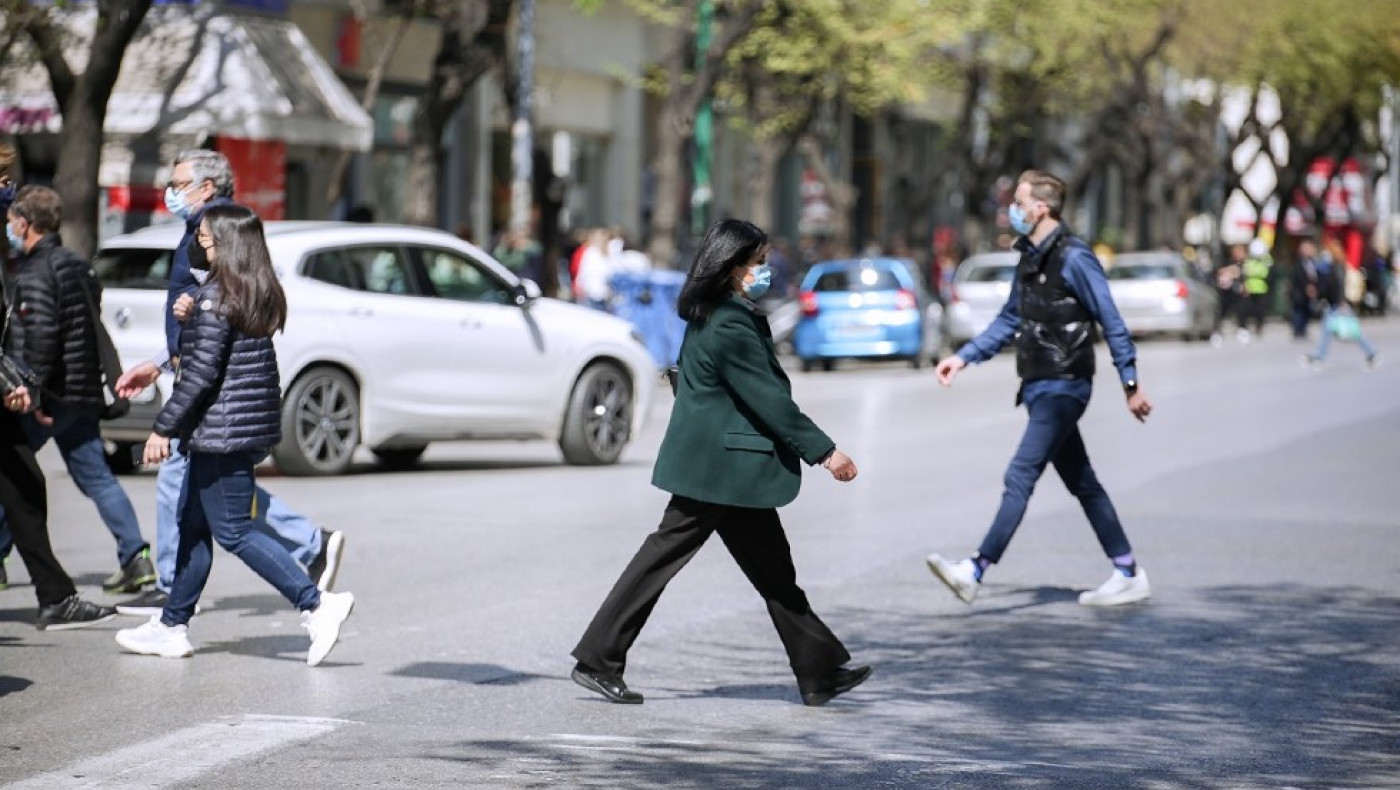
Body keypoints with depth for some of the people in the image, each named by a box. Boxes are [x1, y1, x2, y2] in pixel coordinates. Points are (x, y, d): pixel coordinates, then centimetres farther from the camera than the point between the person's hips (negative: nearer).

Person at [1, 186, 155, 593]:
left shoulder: (35, 272, -13)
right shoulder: (77, 266, 16)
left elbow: (41, 334, -24)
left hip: (52, 394, -9)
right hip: (84, 392, 9)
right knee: (95, 476, 8)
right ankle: (135, 557, 1)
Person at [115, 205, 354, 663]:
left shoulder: (215, 297, -16)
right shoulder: (262, 294, 10)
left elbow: (202, 372, -19)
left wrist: (164, 428, -13)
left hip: (222, 430, -9)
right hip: (255, 426, 10)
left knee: (233, 531, -6)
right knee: (193, 524, 17)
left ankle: (317, 604, -13)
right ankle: (172, 626, 24)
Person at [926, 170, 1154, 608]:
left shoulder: (1073, 258, -14)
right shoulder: (1030, 259, 13)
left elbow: (1112, 324, -13)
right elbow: (1009, 321, 23)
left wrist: (1131, 386, -13)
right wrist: (964, 357, 14)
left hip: (1063, 388, -10)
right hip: (1040, 387, 10)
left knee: (1020, 477, -13)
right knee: (1082, 484, 12)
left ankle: (975, 571, -16)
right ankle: (1128, 575, 19)